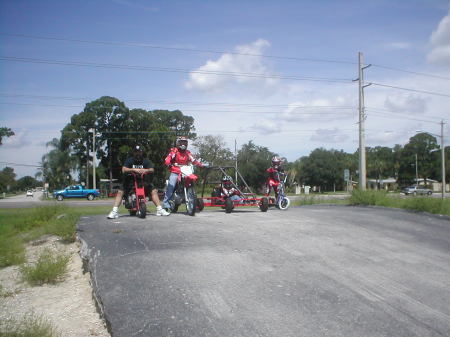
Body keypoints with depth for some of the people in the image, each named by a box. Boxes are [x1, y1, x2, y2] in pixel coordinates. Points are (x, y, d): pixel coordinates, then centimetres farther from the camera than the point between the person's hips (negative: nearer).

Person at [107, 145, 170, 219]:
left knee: (154, 191, -13)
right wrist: (134, 170, -33)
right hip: (130, 181, -1)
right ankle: (115, 211, -20)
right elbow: (124, 170, -18)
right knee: (120, 192, -21)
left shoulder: (146, 161, 4)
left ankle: (159, 209, -6)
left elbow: (152, 169, -11)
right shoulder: (129, 160, -2)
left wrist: (145, 170, -32)